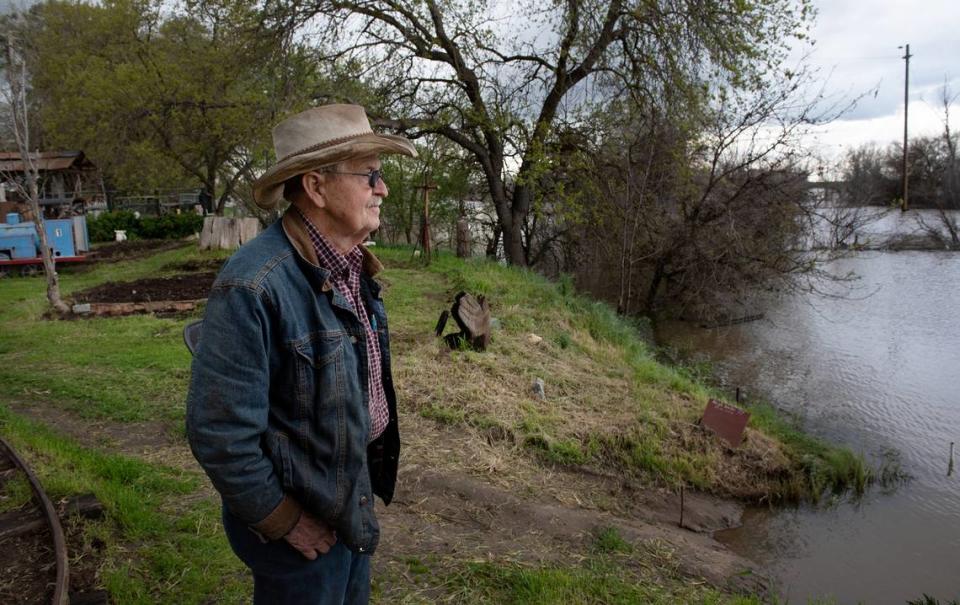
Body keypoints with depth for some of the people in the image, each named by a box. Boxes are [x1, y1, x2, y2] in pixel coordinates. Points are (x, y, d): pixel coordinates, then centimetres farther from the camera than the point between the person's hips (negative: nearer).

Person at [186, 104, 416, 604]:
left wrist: (370, 478, 13)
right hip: (300, 518, -7)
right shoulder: (253, 286, -27)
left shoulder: (351, 268, 0)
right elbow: (219, 433, -26)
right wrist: (285, 524, -16)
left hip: (354, 498, 8)